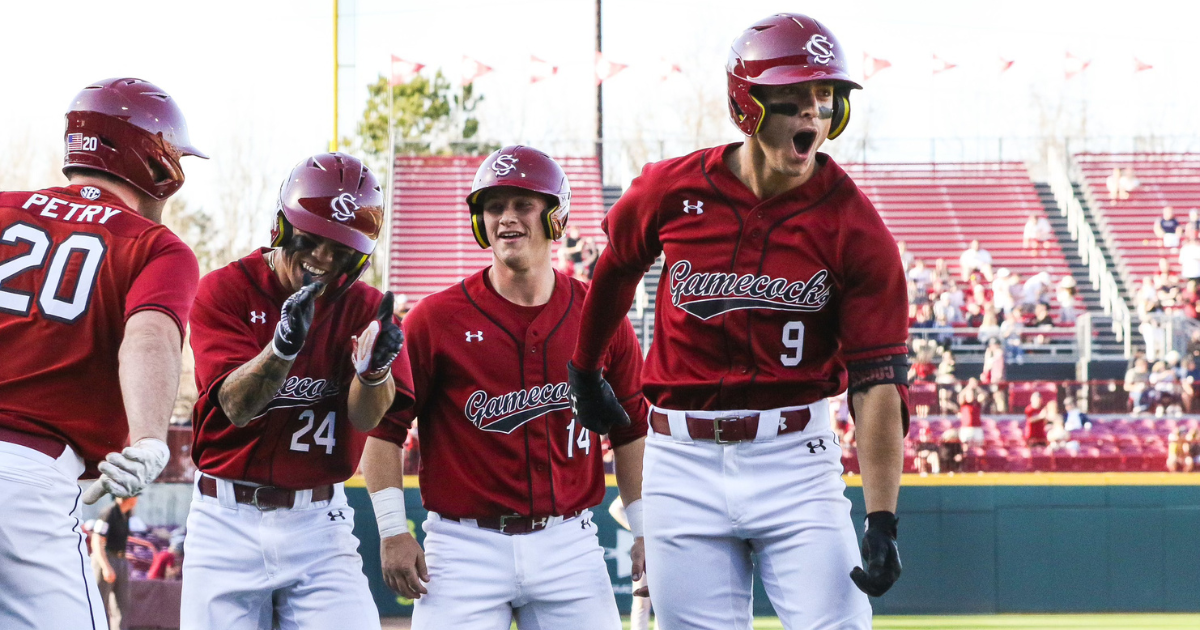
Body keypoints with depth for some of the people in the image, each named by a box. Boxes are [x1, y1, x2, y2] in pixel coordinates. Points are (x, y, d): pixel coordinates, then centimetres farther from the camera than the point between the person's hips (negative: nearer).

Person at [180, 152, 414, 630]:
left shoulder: (362, 308, 2)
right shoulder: (225, 290, -4)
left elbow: (366, 418, -14)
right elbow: (237, 405, -18)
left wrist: (373, 367, -36)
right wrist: (283, 345, -36)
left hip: (317, 524, 1)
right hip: (227, 522, -1)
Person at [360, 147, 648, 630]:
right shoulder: (438, 318, -2)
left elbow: (631, 429, 15)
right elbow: (384, 425, 2)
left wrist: (645, 531, 12)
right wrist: (392, 532, -4)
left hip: (569, 548, 2)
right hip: (466, 548, -2)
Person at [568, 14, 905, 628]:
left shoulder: (855, 228, -8)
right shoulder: (671, 191, -4)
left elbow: (878, 380, -12)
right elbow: (613, 272, 19)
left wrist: (881, 519, -19)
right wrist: (584, 375, 31)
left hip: (795, 461, -1)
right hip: (683, 463, 1)